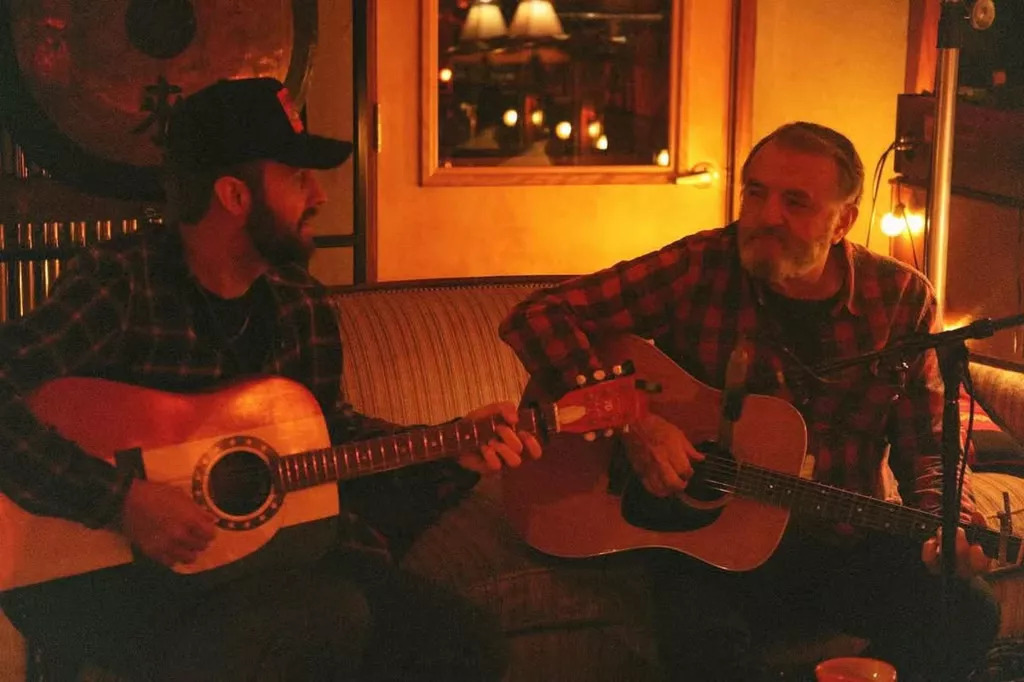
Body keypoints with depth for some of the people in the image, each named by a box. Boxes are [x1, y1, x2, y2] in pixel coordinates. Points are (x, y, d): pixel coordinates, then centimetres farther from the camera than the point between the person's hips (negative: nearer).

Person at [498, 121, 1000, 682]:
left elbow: (926, 446, 8)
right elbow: (535, 317, -12)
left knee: (966, 613, -23)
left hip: (846, 545, 3)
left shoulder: (901, 298, 0)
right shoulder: (699, 269, -9)